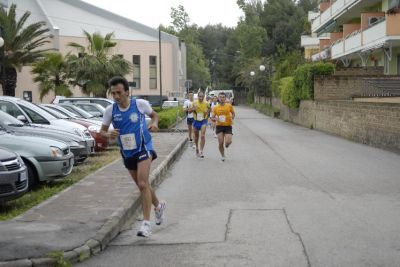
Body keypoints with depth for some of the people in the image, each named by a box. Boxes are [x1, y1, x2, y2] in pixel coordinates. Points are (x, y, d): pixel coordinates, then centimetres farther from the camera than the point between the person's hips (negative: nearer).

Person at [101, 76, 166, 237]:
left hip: (143, 148, -4)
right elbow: (102, 131, 0)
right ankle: (158, 206, 44)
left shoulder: (140, 104, -11)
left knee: (143, 184, -19)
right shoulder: (110, 110, -7)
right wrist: (109, 135, -22)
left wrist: (154, 123, -13)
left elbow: (154, 115, 8)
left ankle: (146, 223, -15)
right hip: (127, 153, 4)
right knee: (142, 185, 18)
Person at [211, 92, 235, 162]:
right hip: (219, 126, 1)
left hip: (228, 126, -1)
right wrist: (215, 119, -17)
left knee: (228, 142, -14)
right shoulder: (215, 108, 2)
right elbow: (212, 117, 6)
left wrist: (232, 118, -7)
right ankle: (222, 156, 18)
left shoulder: (229, 106, 0)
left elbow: (233, 113, 14)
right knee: (220, 143, -5)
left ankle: (227, 143, 26)